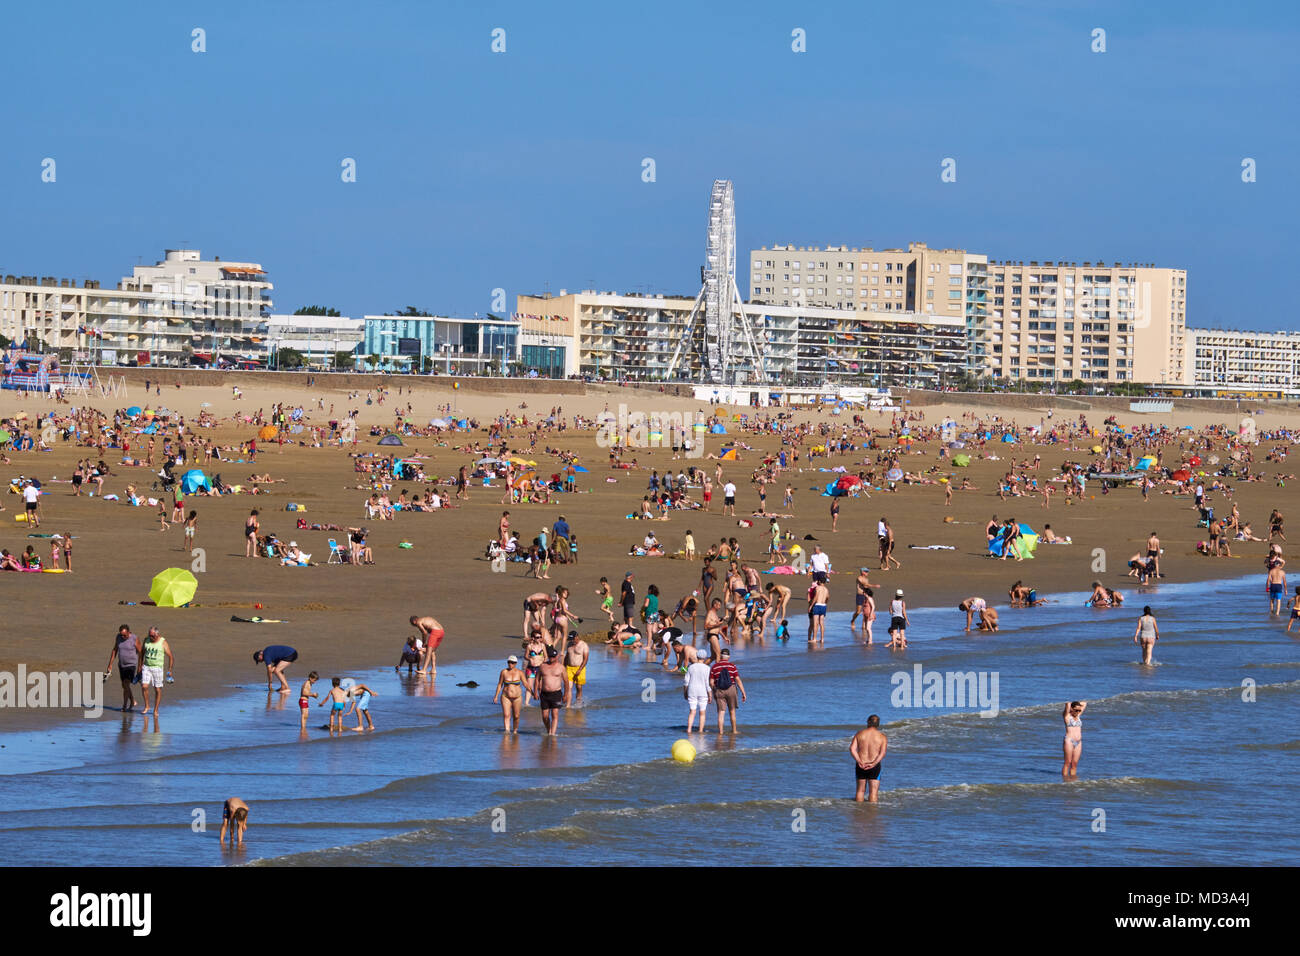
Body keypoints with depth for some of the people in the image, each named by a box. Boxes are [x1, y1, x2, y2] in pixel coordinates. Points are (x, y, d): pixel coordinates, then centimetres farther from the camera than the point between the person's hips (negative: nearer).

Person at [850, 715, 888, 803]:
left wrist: (859, 761, -16)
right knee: (874, 791, 1)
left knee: (860, 790, 14)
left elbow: (852, 748, -8)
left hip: (860, 766, 2)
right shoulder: (882, 737, 0)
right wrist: (874, 763, -21)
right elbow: (882, 752, -14)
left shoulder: (859, 734, 5)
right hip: (874, 767, -2)